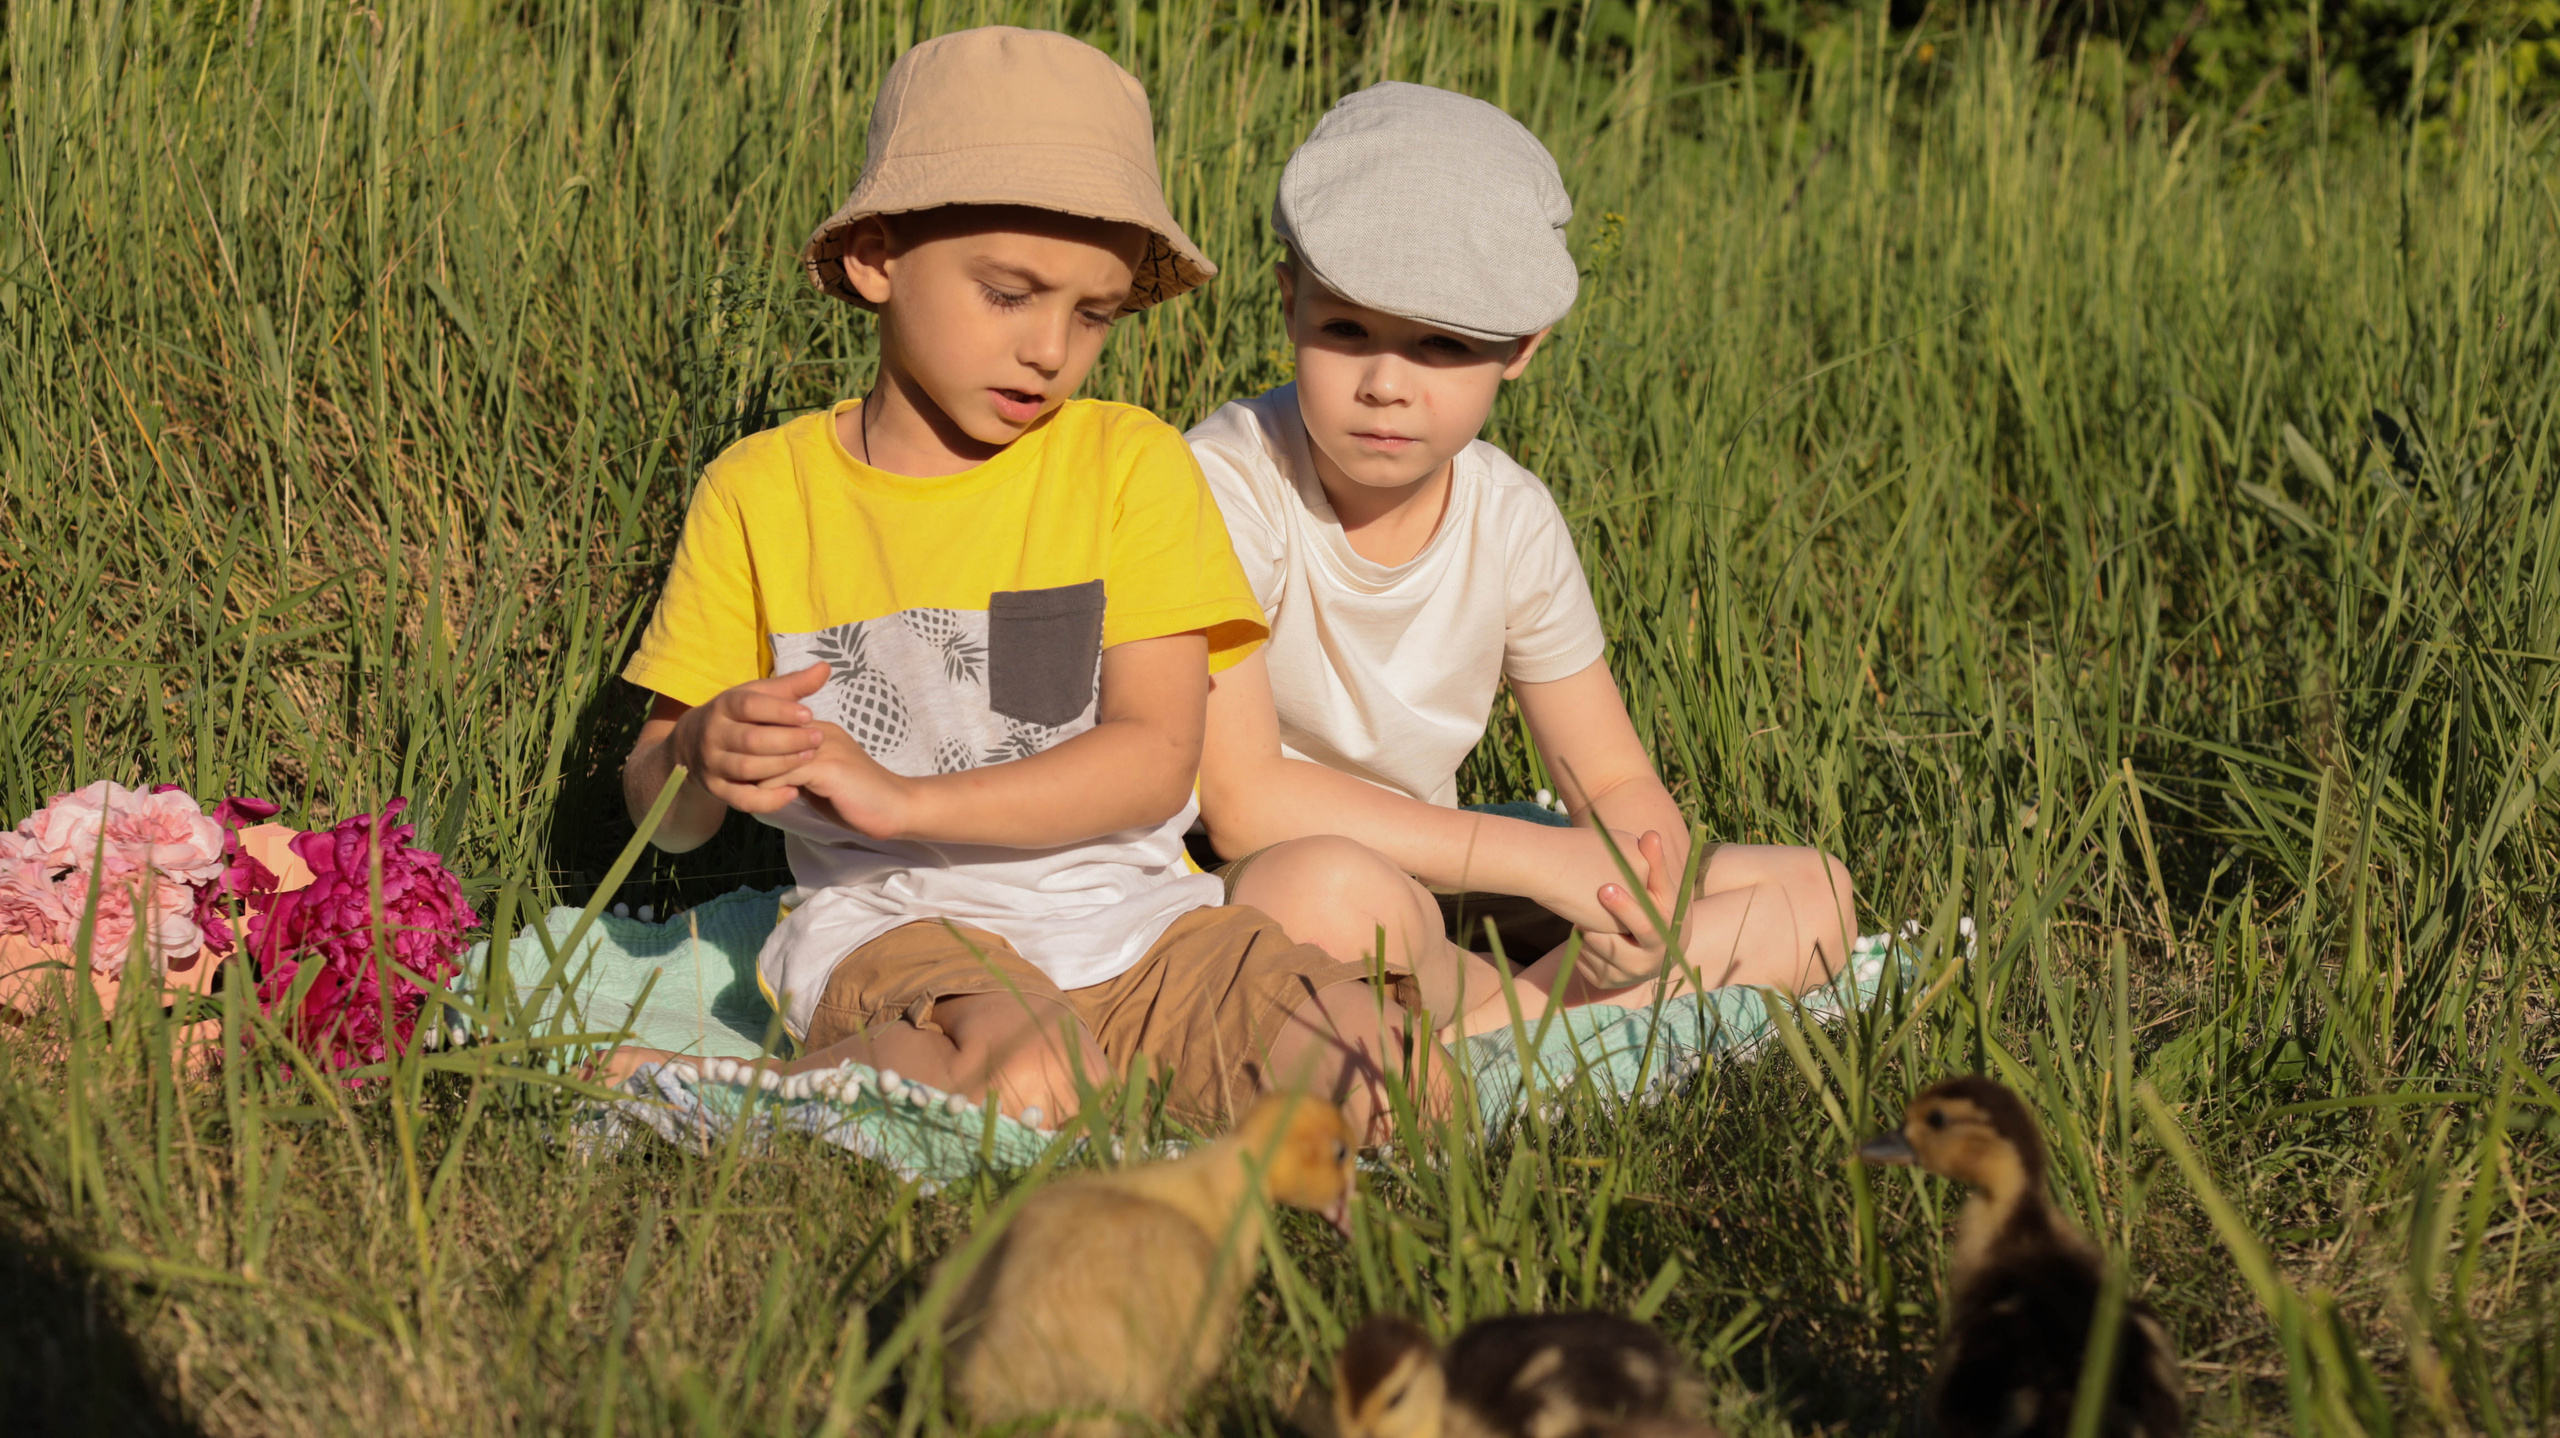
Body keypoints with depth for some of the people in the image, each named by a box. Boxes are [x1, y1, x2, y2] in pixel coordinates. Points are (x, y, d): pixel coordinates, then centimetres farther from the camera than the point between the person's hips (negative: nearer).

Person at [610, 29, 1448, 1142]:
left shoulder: (1130, 464, 5)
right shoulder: (761, 491, 5)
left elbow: (1156, 757, -6)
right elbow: (662, 817, 7)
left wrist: (906, 798, -18)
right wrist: (700, 761, -19)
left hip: (1131, 921, 2)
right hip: (891, 924, -2)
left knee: (1368, 1067, -25)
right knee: (1019, 1074, -37)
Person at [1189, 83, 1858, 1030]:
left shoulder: (1511, 520, 0)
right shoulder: (1230, 482, -17)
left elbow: (1617, 782, 7)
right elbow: (1239, 801, -25)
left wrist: (1642, 896, -20)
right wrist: (1541, 859, -26)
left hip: (1429, 899, 7)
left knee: (1812, 893, -5)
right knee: (1326, 882, -42)